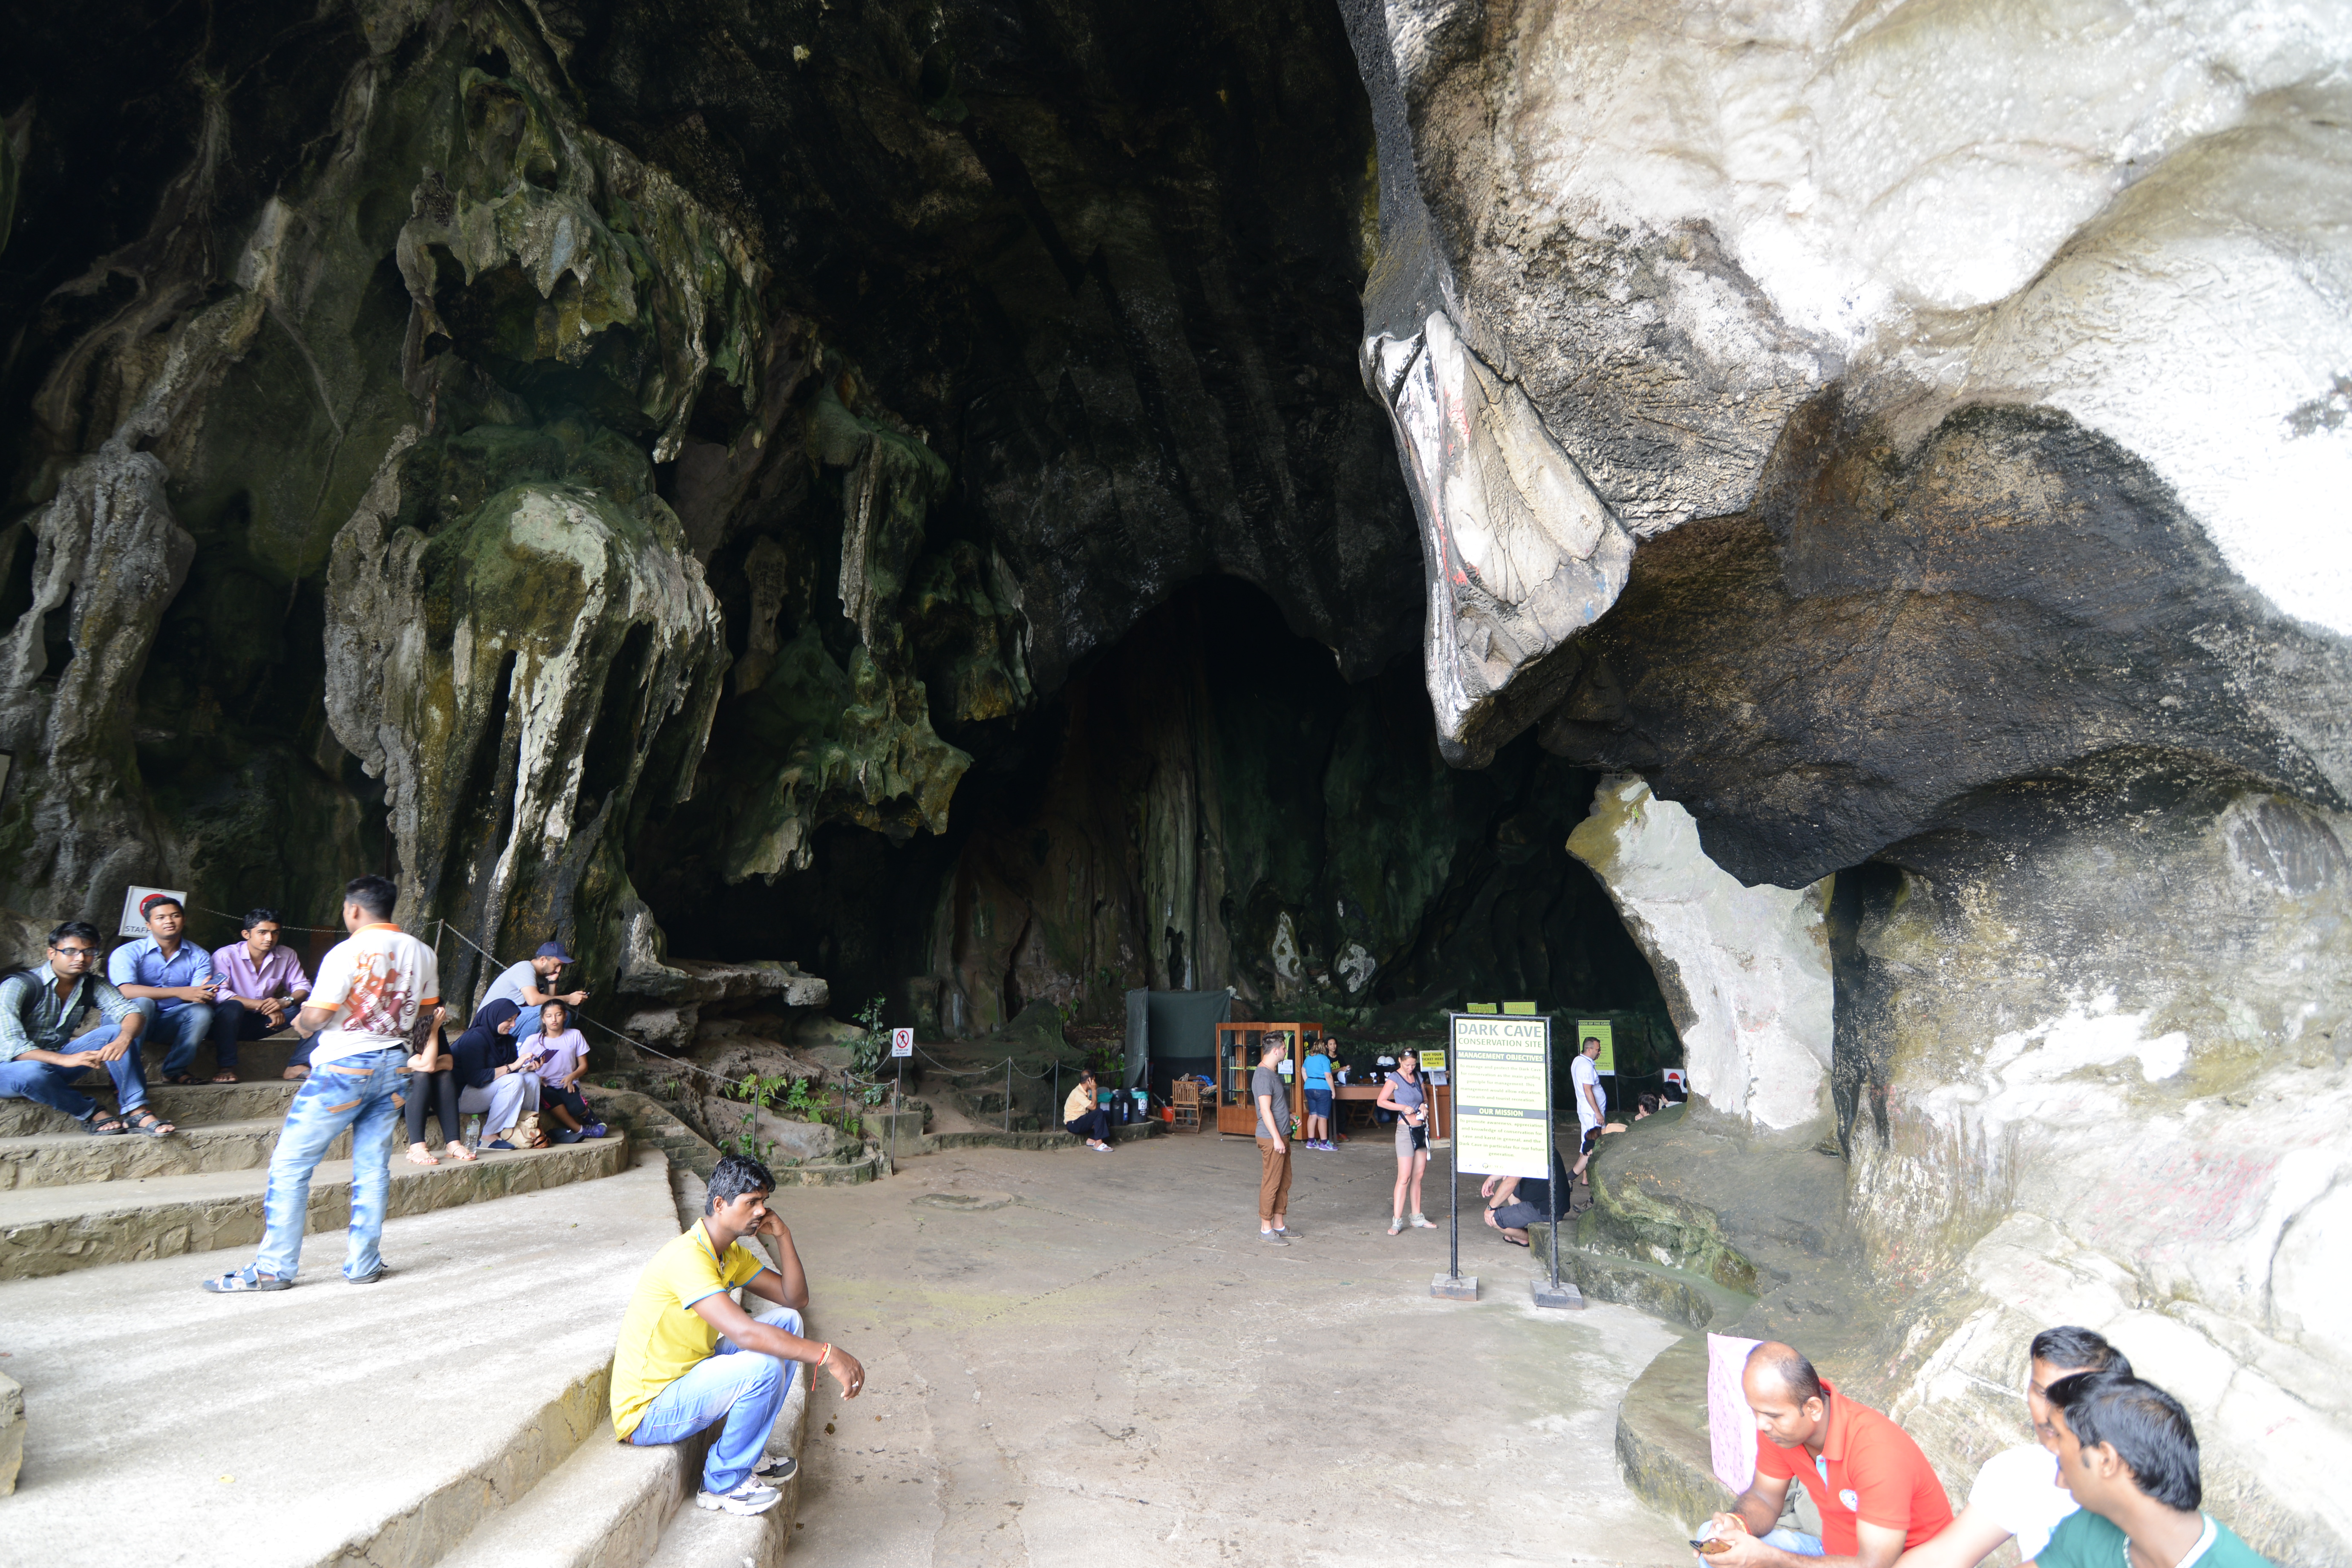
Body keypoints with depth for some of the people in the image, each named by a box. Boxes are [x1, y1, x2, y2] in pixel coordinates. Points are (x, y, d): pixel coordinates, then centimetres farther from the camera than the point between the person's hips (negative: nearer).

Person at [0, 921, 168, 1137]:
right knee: (32, 1072, -40)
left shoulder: (92, 986, -1)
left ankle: (137, 1112, -26)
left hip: (56, 1063, 5)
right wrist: (65, 1060, -41)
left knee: (116, 1031, -17)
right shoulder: (18, 986, -17)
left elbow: (134, 1013, -15)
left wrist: (124, 1039, -39)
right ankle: (90, 1113, -15)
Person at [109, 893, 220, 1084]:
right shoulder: (128, 953, -6)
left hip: (170, 1024, 3)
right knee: (143, 1002, -34)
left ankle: (175, 1070, -14)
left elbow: (197, 998, -7)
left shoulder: (199, 957, 4)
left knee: (202, 1011, -26)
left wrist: (202, 994, -34)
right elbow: (125, 991, -24)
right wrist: (178, 992, -35)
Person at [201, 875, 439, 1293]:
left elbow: (316, 1016, -18)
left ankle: (274, 1268, 7)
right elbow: (427, 1008, 15)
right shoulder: (421, 953, 5)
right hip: (394, 1065, 6)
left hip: (345, 1066, -6)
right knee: (373, 1167, 11)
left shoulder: (349, 952, -15)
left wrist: (302, 1022, 3)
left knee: (290, 1163, 4)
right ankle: (364, 1264, 14)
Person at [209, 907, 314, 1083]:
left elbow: (303, 986, -3)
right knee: (232, 1006, -38)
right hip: (231, 1022, -4)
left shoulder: (287, 955, 0)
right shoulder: (225, 956, -13)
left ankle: (297, 1066, -23)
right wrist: (264, 1006, -32)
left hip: (264, 1022, 4)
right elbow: (219, 993, -25)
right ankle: (227, 1069, -28)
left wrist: (285, 1001, -27)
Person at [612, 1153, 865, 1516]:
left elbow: (796, 1300, 5)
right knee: (764, 1366, -29)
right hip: (647, 1412, -10)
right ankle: (723, 1483, -5)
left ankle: (749, 1456, 12)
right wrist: (828, 1356, -40)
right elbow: (744, 1333, -39)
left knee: (787, 1321, 3)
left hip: (687, 1376, 10)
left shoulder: (732, 1254, 4)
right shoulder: (688, 1258, -28)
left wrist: (782, 1236, -9)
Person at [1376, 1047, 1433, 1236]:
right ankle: (1396, 1221, -7)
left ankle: (1417, 1218, 18)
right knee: (1404, 1178, -9)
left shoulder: (1418, 1076, 10)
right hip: (1406, 1130, -6)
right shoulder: (1395, 1078, -8)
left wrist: (1425, 1105, 0)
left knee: (1418, 1176, 10)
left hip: (1422, 1129, 6)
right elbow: (1381, 1101, -9)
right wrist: (1403, 1108, -18)